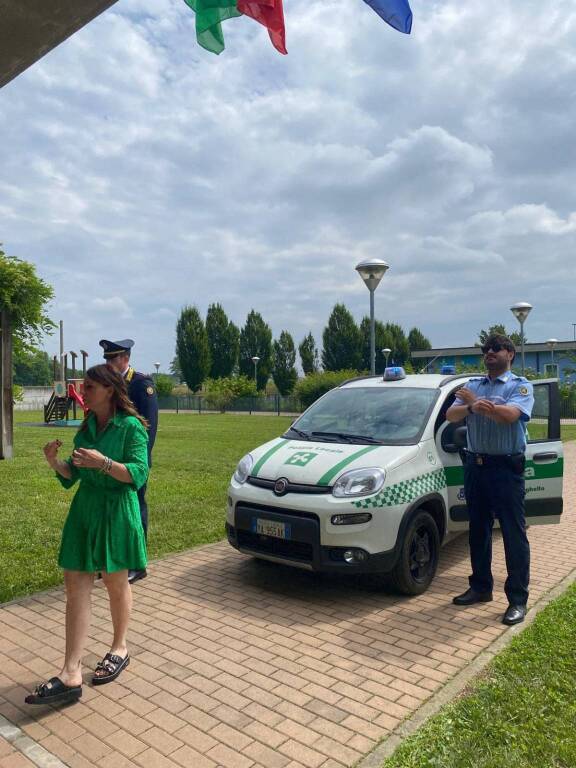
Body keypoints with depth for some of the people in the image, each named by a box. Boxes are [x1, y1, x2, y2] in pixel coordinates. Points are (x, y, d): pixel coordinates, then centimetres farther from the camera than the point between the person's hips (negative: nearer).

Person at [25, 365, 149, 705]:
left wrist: (104, 462, -29)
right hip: (84, 511, 6)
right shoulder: (87, 427, 9)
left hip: (117, 513, -6)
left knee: (116, 582, 10)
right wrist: (55, 462, -6)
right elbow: (74, 474, 13)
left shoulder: (131, 427, -11)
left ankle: (120, 649, 33)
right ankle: (71, 675, 7)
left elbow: (139, 474, -18)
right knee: (76, 586, 2)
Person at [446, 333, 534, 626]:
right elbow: (450, 415, 0)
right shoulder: (473, 385, 13)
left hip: (506, 467, -5)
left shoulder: (520, 385, -1)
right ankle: (480, 588, 27)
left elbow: (509, 415, -21)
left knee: (514, 535, -1)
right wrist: (471, 407, -20)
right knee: (478, 531, 14)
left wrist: (475, 402, -12)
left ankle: (518, 600, 9)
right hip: (475, 466, 6)